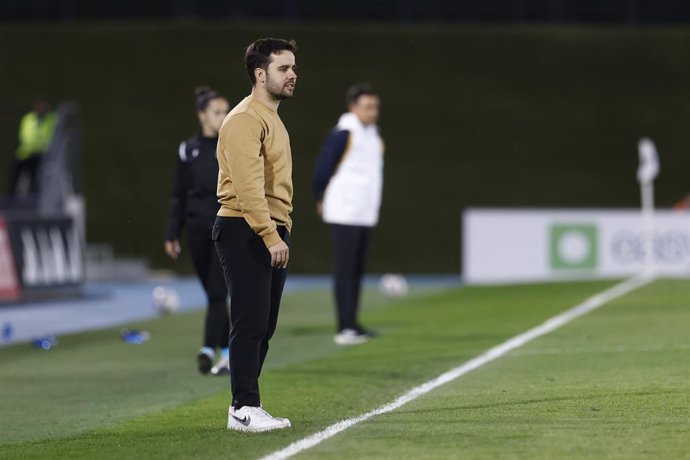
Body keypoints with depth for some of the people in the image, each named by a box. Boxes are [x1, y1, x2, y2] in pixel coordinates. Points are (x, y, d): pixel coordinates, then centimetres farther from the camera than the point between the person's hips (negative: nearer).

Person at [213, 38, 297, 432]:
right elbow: (248, 185, -21)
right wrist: (270, 236, -26)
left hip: (273, 233, 10)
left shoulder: (272, 119, 21)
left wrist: (283, 231, 15)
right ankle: (244, 409, -7)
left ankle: (245, 406, 13)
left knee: (265, 326, 9)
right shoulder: (246, 119, -12)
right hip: (245, 232, -10)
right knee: (251, 322, -10)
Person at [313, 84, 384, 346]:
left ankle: (352, 325, 16)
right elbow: (323, 168, -12)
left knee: (357, 270, 11)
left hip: (366, 214, 8)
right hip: (344, 215, -8)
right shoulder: (344, 135, -12)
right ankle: (346, 328, -10)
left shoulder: (373, 136, 14)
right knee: (345, 271, -9)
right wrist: (322, 200, -2)